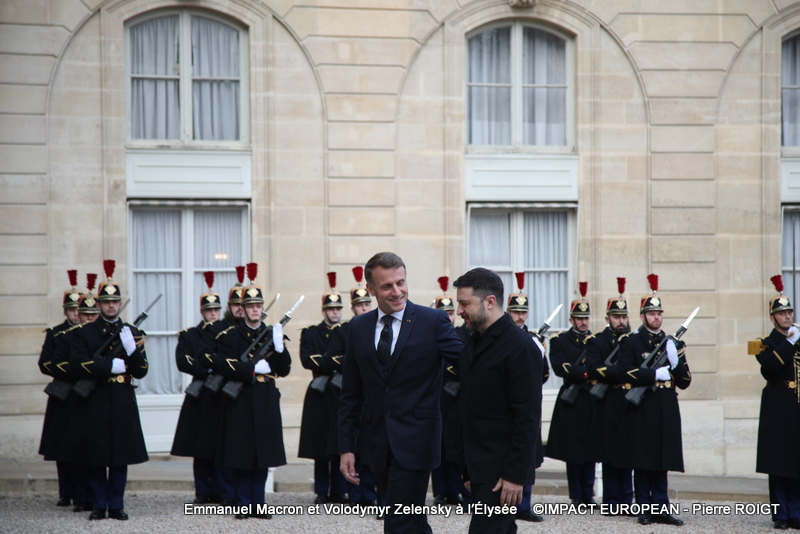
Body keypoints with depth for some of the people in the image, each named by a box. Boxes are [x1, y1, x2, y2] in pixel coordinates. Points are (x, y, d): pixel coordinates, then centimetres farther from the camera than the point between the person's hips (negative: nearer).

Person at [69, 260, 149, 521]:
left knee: (121, 456, 2)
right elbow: (77, 364, -9)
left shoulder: (132, 332, 10)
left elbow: (141, 372, 5)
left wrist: (132, 349, -14)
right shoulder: (84, 333, 5)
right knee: (96, 457, 0)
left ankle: (116, 506, 9)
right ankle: (98, 506, 9)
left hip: (123, 401, 2)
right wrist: (111, 366, -15)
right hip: (96, 401, -2)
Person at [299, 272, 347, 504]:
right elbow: (307, 359, -9)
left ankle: (339, 491, 6)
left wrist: (326, 366, -14)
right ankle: (322, 491, 6)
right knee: (321, 444, 0)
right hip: (320, 396, -1)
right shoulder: (310, 333, 7)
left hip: (343, 395, 1)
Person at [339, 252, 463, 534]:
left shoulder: (433, 321, -5)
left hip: (415, 442, -5)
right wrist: (346, 447, 7)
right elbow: (351, 394, 11)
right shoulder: (358, 327, 8)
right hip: (379, 444, 5)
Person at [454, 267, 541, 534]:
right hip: (479, 469, 9)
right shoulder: (473, 344, 12)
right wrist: (468, 470, 15)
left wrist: (515, 474, -20)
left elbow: (528, 418, -17)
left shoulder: (519, 347, -14)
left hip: (503, 471, -9)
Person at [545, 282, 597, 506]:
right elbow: (560, 367, -11)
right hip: (571, 402, -3)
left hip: (592, 401, 3)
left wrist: (577, 372, -14)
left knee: (591, 448, 4)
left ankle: (588, 493, 11)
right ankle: (576, 495, 8)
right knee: (573, 449, 1)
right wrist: (586, 372, -18)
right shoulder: (560, 341, 3)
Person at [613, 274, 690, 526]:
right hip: (641, 410, -3)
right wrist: (656, 374, -16)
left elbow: (685, 382, 11)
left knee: (662, 463, 4)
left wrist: (675, 362, -7)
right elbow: (626, 372, -13)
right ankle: (645, 509, 6)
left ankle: (661, 508, 8)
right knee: (642, 462, 0)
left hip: (667, 411, 4)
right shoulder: (630, 342, 2)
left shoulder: (673, 343, 14)